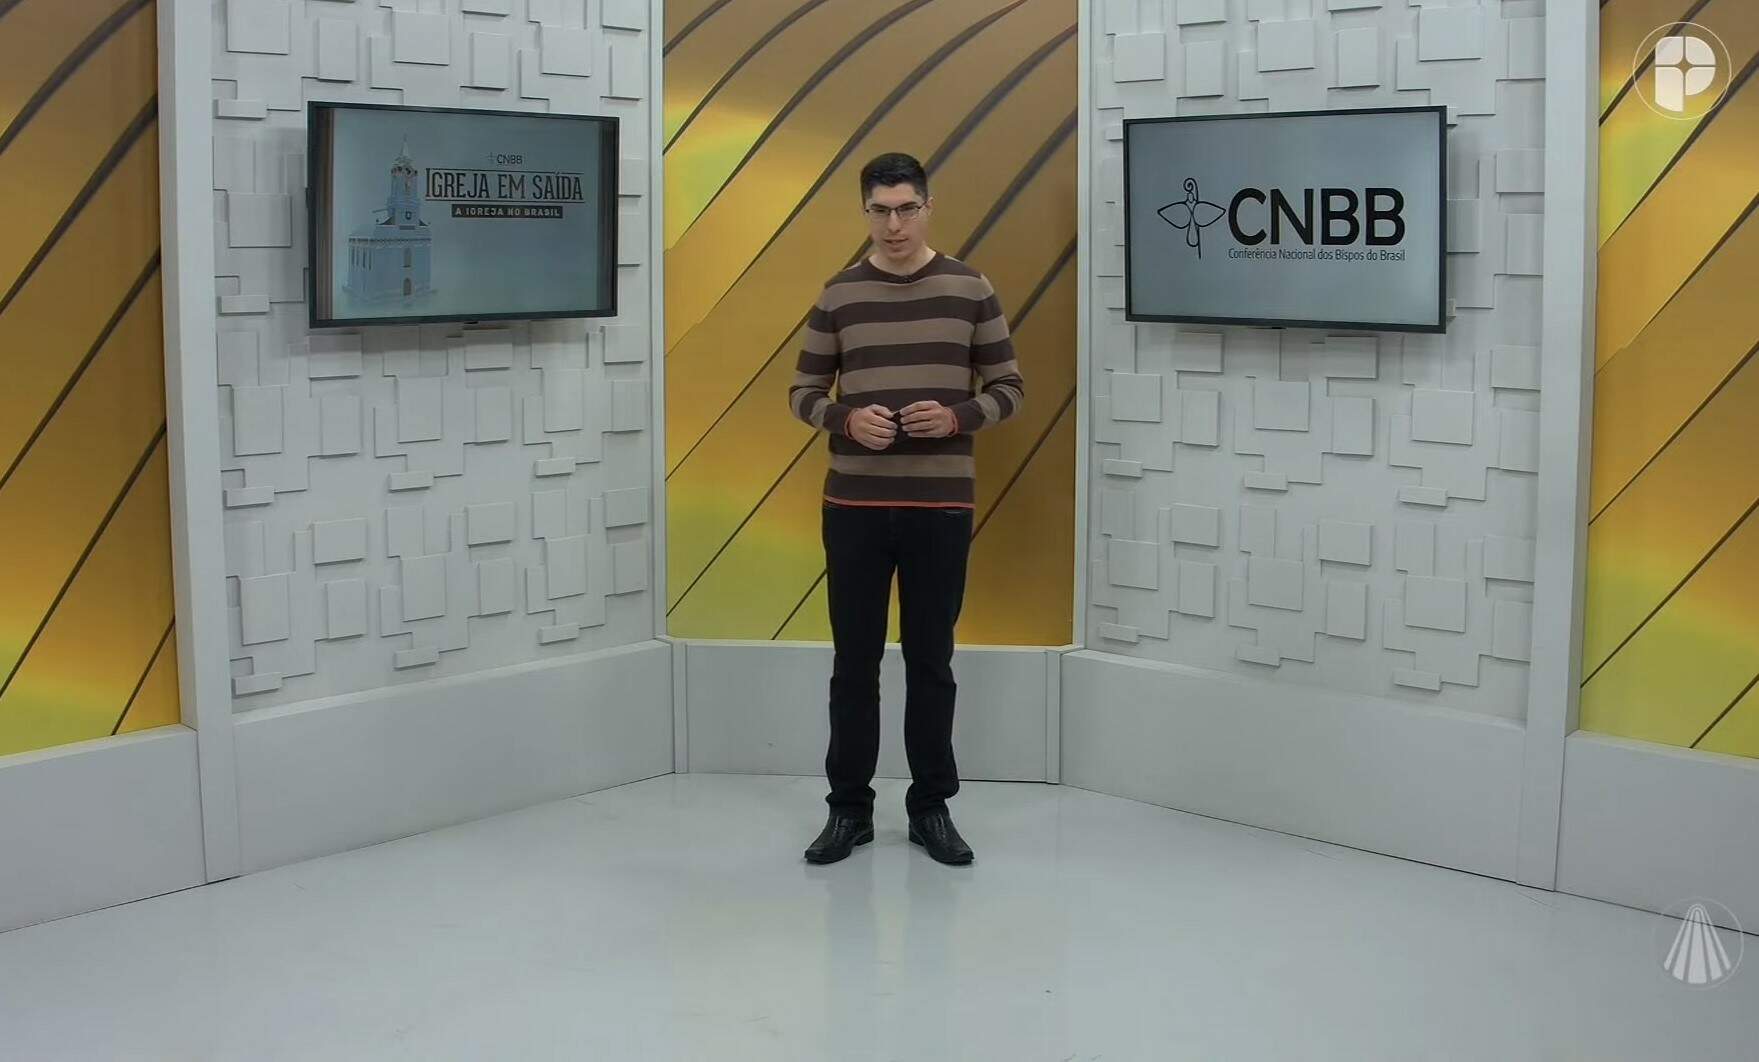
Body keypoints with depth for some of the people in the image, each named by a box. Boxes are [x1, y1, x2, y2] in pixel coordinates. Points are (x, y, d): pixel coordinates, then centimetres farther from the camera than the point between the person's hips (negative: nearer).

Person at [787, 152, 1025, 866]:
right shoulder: (838, 296, 4)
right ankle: (849, 808, 17)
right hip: (855, 505, 1)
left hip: (941, 506, -1)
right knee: (854, 660, 6)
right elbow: (802, 392, 7)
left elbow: (1009, 389, 4)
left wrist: (957, 417, -15)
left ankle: (931, 807, 20)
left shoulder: (970, 291, 2)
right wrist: (847, 419, -14)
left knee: (931, 661, 7)